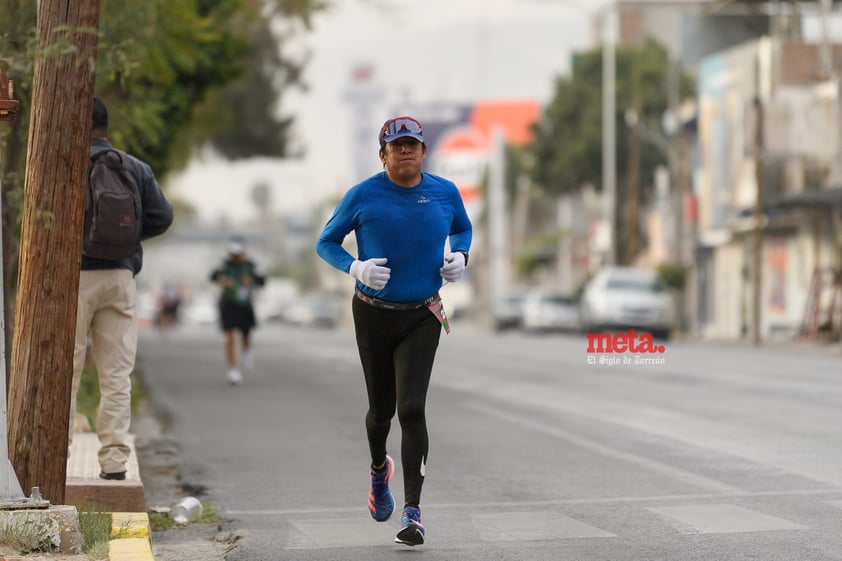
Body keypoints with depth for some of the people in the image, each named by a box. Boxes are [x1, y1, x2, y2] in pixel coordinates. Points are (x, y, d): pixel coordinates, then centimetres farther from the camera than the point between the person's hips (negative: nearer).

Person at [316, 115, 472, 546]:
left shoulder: (445, 192, 0)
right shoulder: (363, 196, -7)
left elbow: (463, 229, 20)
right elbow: (326, 243, 3)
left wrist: (459, 256, -2)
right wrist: (356, 267, -17)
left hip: (422, 317, 0)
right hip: (373, 314, 0)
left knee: (412, 408, -13)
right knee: (381, 408, 11)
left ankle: (412, 512, -13)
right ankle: (379, 470, 45)